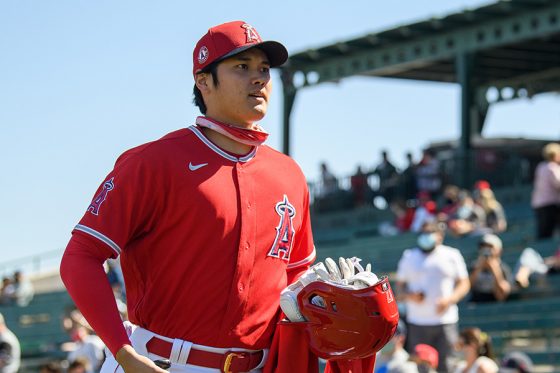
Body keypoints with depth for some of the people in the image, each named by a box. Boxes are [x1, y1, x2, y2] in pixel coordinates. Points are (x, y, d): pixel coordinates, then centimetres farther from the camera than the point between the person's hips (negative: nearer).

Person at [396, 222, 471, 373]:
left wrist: (450, 300, -10)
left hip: (445, 321, -1)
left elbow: (464, 283, 8)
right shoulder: (409, 256, 13)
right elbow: (399, 286, 14)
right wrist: (409, 295, -9)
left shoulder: (451, 255, 9)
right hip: (417, 323, 1)